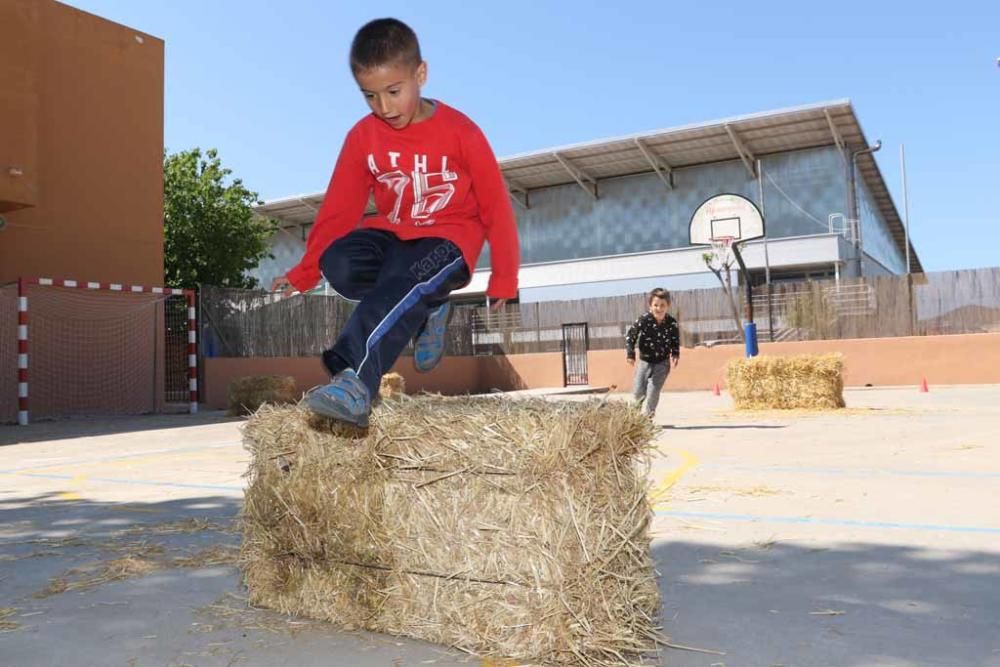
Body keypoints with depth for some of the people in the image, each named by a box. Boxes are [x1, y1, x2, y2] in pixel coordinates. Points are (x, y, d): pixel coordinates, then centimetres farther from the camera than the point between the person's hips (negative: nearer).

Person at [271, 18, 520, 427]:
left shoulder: (460, 132, -12)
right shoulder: (362, 136, -3)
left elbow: (496, 206, -6)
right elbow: (339, 209, 3)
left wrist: (503, 278, -2)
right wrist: (304, 272, 0)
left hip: (448, 238, -4)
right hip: (392, 234, 5)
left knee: (401, 284, -36)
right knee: (338, 264, -26)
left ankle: (354, 381, -48)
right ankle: (423, 309, -7)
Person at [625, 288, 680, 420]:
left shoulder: (672, 323, -12)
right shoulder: (644, 319, -17)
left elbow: (675, 341, 4)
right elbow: (630, 335, -10)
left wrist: (675, 355, -10)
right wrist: (630, 354, -17)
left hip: (662, 362, -1)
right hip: (644, 361, 1)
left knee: (653, 390, -11)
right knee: (638, 392, 2)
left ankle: (646, 417, 6)